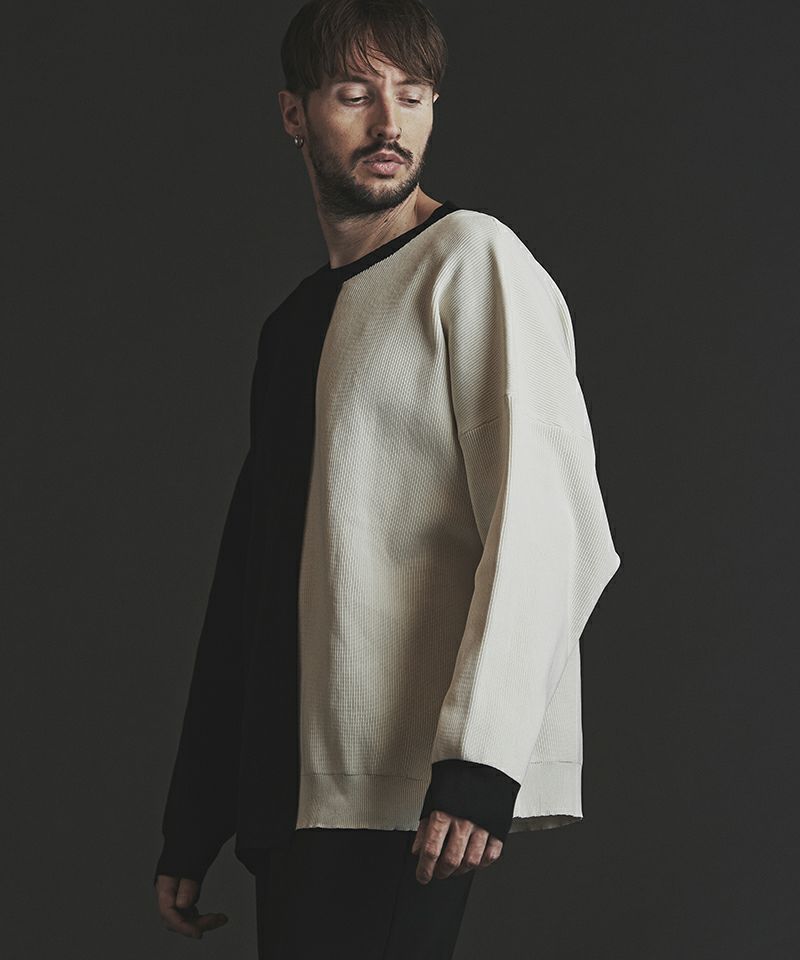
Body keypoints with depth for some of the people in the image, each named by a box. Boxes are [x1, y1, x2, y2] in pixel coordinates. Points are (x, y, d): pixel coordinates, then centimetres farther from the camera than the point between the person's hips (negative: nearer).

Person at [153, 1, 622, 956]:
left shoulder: (473, 260, -3)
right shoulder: (292, 323, 20)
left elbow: (546, 524, -14)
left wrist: (481, 757, -23)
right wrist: (190, 827, 17)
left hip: (409, 792, -7)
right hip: (292, 789, 7)